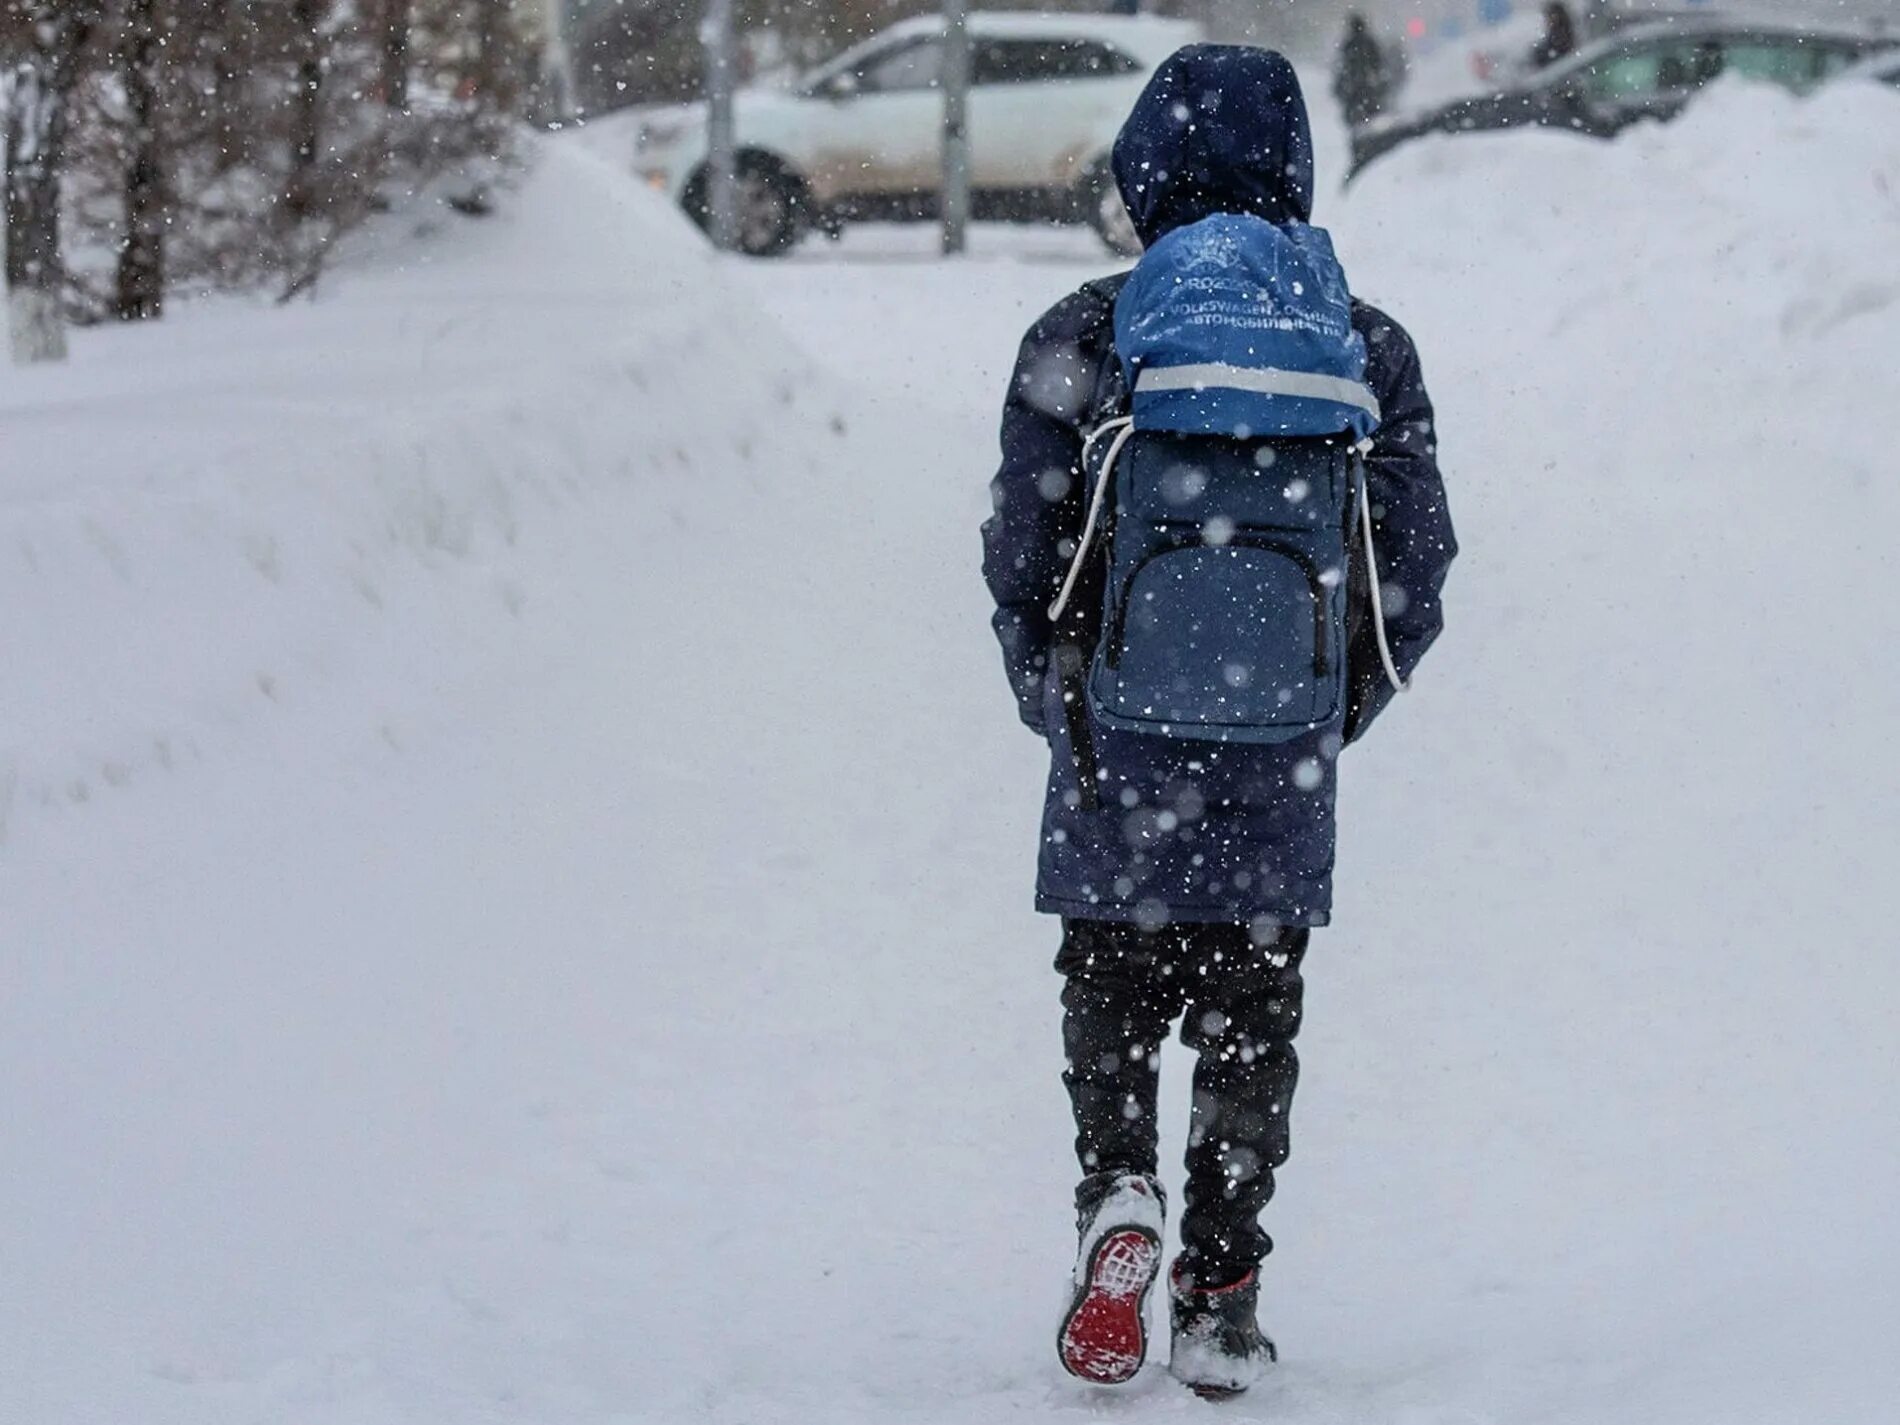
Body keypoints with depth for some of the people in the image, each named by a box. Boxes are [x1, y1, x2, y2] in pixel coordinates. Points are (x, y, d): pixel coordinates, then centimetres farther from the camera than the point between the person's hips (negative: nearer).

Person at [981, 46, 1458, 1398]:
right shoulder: (1368, 348, -1)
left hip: (1121, 751, -1)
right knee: (1253, 1019, 13)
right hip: (1284, 776, 1)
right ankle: (1224, 1295, 11)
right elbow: (1417, 574, 3)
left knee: (1111, 994, 15)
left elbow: (1021, 563, -3)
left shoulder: (1080, 341, -7)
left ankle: (1119, 1192, -9)